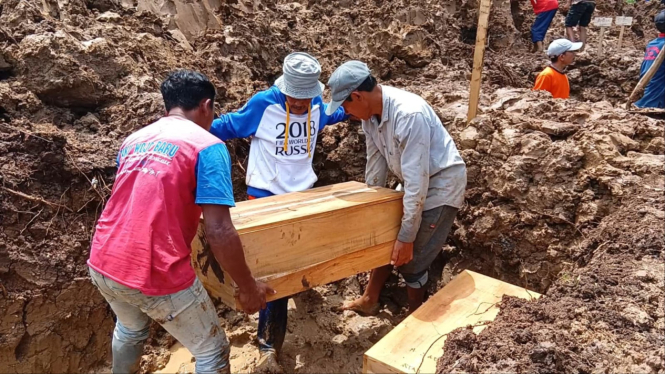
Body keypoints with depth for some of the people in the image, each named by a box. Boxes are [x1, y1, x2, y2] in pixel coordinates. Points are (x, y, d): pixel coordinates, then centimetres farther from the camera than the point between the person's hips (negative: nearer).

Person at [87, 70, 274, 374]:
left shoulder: (133, 140, 13)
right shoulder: (207, 146, -9)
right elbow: (219, 233, -17)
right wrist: (248, 287, -5)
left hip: (102, 264, 7)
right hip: (156, 276, -7)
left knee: (131, 328, 37)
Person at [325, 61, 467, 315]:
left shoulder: (409, 114, -34)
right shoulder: (370, 112, -9)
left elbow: (417, 180, -32)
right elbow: (375, 163, 3)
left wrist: (407, 236, -27)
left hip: (441, 184, -8)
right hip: (414, 182, 8)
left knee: (411, 258, -2)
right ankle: (369, 301, 35)